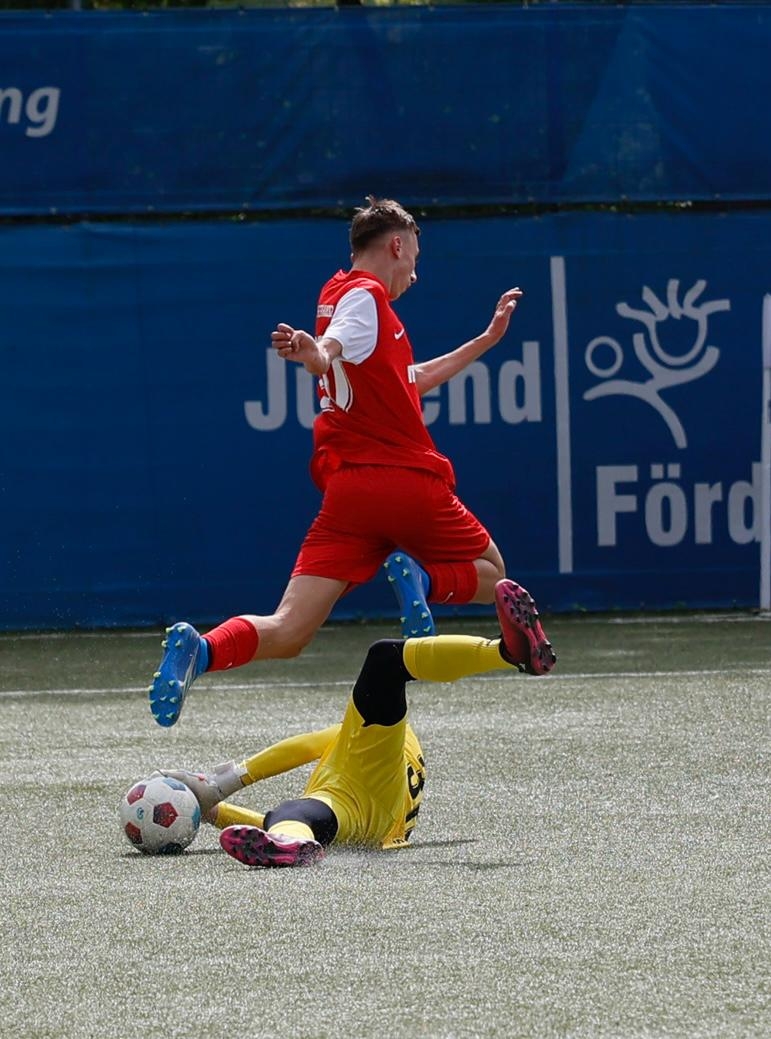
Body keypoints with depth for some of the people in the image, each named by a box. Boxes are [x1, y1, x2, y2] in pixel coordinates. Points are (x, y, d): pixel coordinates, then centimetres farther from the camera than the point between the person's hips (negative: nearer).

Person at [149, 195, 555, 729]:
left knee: (287, 634, -5)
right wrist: (314, 353, -48)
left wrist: (486, 339, 43)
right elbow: (329, 353, -25)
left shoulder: (344, 292, 23)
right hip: (410, 482, -7)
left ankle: (200, 650, -34)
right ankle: (419, 578, -15)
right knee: (490, 578, 18)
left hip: (347, 487, 7)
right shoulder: (365, 295, -4)